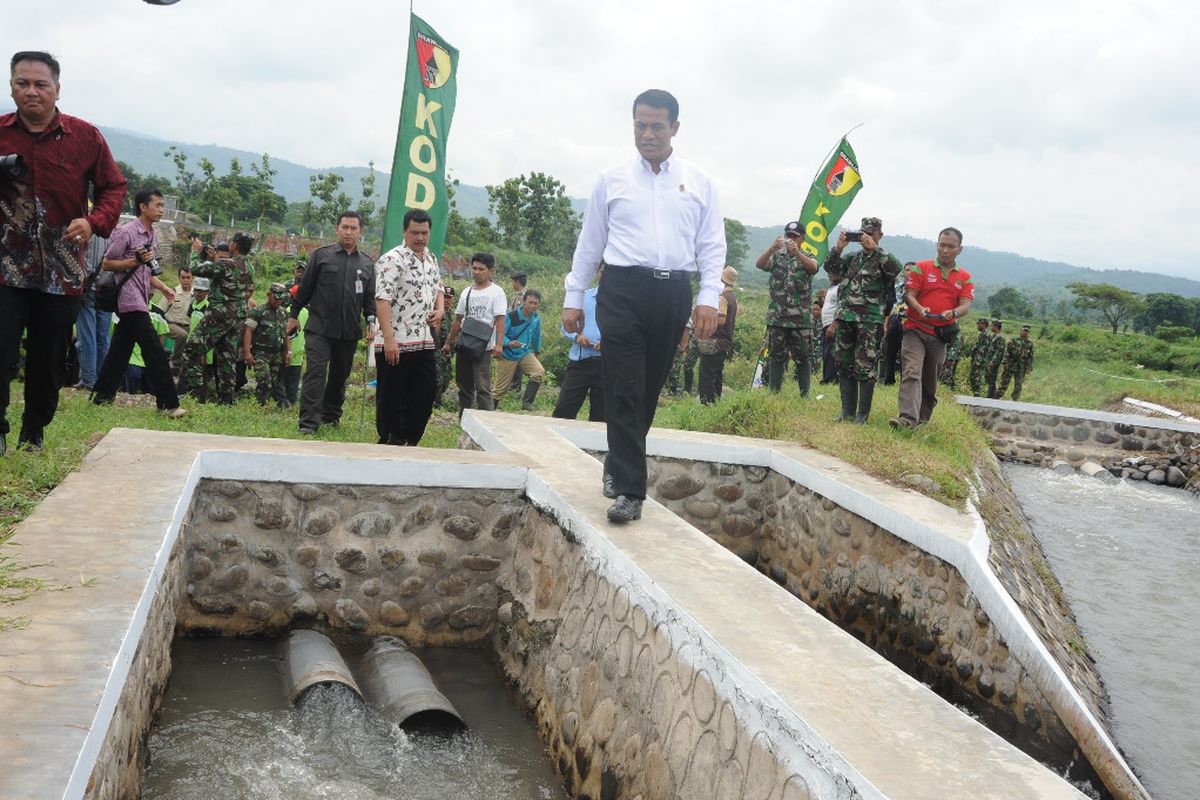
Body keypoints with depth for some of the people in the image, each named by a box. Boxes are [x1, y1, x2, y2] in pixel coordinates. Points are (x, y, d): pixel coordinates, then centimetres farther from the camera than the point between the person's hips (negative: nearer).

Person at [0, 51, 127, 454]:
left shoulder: (85, 137, 2)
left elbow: (114, 187, 7)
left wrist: (94, 222, -11)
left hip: (62, 272, 1)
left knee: (49, 360, 9)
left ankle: (34, 432, 26)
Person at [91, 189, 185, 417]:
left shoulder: (153, 235, 17)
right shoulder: (125, 232, -10)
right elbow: (106, 263, -8)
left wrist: (162, 287, 11)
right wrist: (136, 261, -17)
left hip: (140, 300, 9)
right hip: (130, 299, -9)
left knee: (120, 348, 12)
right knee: (155, 351, -12)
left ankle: (102, 395, 20)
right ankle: (168, 403, -11)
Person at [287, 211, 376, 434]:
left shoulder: (367, 263, 11)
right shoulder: (321, 255, 2)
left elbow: (370, 297, 15)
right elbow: (305, 287, 6)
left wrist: (371, 321, 2)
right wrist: (294, 315, 8)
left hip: (349, 332, 4)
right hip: (319, 328, -3)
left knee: (340, 375, 12)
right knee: (315, 372, -11)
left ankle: (331, 416, 28)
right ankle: (309, 422, -12)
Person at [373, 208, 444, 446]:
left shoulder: (431, 258, 14)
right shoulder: (392, 259, -11)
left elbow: (438, 289, 28)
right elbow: (382, 299, -18)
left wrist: (440, 310, 6)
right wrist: (388, 339, -25)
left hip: (424, 342, 8)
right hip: (395, 343, -7)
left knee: (426, 392, 9)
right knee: (391, 397, 2)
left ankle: (411, 441, 20)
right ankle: (389, 443, 14)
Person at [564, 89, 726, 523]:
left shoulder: (699, 183, 10)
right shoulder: (612, 180, 8)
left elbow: (712, 245, 8)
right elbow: (589, 243, 11)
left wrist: (709, 299, -3)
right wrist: (573, 298, 9)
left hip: (673, 293, 2)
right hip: (623, 289, -2)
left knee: (648, 390, 9)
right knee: (624, 390, -8)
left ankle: (618, 465, 29)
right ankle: (629, 489, -7)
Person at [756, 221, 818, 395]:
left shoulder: (807, 258, 7)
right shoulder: (777, 256, 10)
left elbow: (813, 267, -17)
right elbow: (759, 264, -10)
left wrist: (797, 253, -37)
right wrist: (772, 248, -29)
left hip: (801, 320, -1)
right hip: (776, 318, 1)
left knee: (802, 359, 3)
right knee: (775, 358, 5)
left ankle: (805, 395, 8)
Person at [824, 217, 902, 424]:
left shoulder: (884, 259, 2)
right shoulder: (852, 258, 18)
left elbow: (896, 269, -19)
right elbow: (830, 268, 11)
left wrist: (875, 248, -21)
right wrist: (838, 248, -3)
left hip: (870, 323, -6)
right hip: (845, 319, 6)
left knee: (865, 368, -7)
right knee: (845, 367, 8)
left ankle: (863, 415, 0)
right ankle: (847, 412, 16)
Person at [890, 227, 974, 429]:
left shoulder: (965, 278, 10)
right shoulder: (921, 268, 2)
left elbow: (966, 306, 0)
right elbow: (909, 295, -4)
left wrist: (953, 313, -23)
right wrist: (920, 309, -25)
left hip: (940, 335, 3)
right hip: (915, 330, -3)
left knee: (930, 382, 11)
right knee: (911, 373, -19)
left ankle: (922, 419, 25)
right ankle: (907, 417, -30)